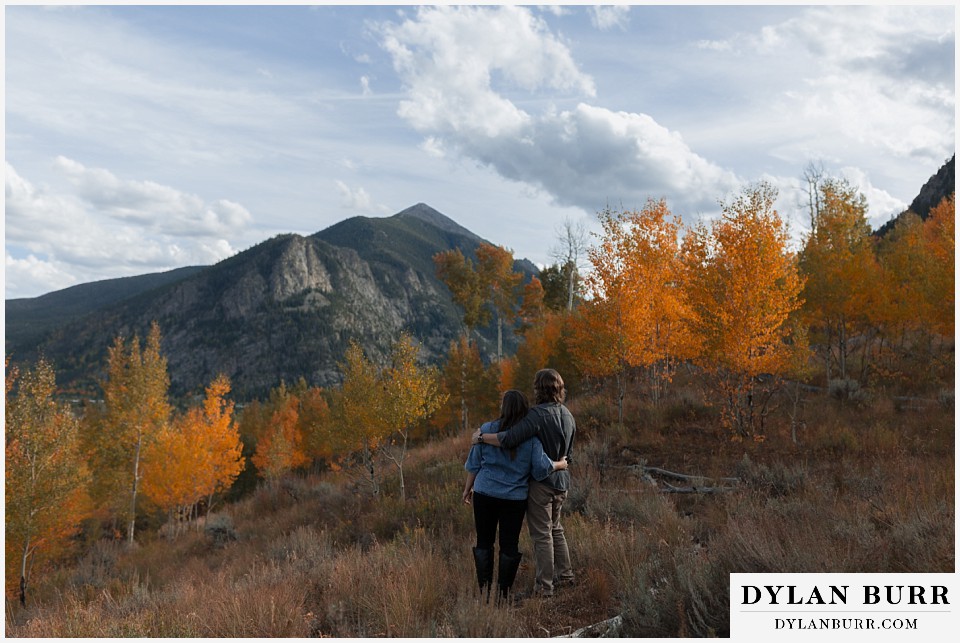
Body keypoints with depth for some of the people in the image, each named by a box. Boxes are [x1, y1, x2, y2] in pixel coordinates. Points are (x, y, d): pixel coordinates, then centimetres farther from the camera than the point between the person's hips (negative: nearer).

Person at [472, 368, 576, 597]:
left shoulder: (539, 414, -22)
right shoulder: (568, 416, 3)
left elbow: (509, 439, -31)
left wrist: (481, 437, -18)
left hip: (541, 481, -7)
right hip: (561, 480, 8)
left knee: (541, 534, 4)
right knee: (555, 529, 24)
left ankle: (545, 585, 12)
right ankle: (565, 574, 32)